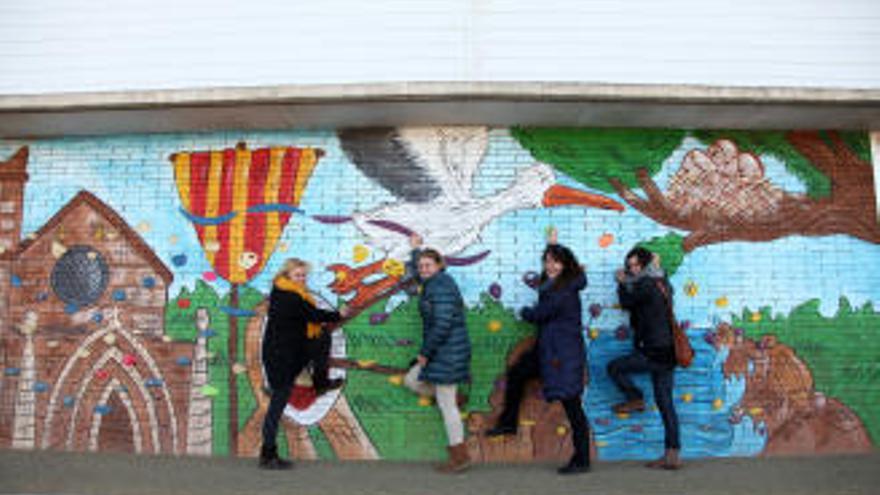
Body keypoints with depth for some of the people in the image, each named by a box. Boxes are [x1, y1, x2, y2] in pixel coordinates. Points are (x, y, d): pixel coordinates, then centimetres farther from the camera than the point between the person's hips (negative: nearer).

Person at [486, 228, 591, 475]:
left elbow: (538, 314, -14)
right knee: (516, 373, 24)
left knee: (572, 405, -5)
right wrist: (552, 245, 37)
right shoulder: (554, 285, 6)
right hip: (548, 349, 11)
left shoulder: (565, 293, -21)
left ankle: (581, 460, 3)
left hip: (565, 355, -11)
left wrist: (525, 311, 9)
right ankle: (508, 423, 38)